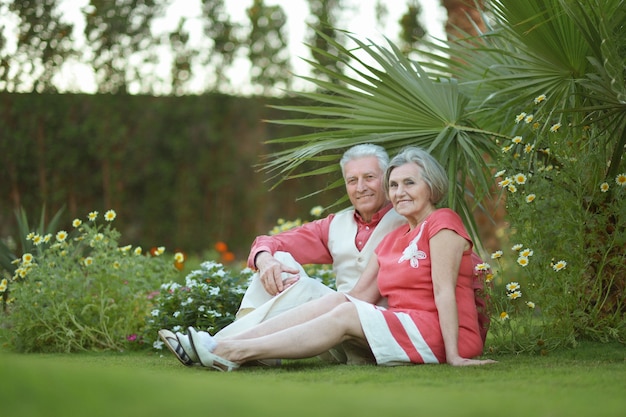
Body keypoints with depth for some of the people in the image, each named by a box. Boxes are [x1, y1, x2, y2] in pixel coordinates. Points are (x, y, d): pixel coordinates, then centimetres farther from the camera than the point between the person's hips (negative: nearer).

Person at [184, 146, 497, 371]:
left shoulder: (442, 224, -5)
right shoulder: (392, 240, 19)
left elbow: (444, 290, -15)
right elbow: (361, 297, 9)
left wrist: (453, 355, -20)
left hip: (440, 333, -7)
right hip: (404, 326, 7)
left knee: (347, 314, -21)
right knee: (338, 300, -11)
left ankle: (236, 353, -26)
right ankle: (226, 345, -22)